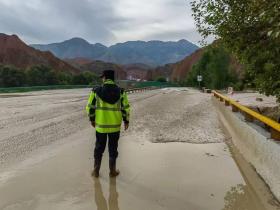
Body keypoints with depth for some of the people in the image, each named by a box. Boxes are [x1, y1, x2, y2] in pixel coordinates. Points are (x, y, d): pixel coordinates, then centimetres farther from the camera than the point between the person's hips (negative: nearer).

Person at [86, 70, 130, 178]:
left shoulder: (96, 91, -7)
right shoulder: (120, 92, -7)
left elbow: (90, 107, -2)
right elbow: (126, 108, -5)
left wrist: (92, 119, 13)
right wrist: (126, 121, 8)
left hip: (100, 125, 0)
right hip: (115, 125, 0)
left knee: (99, 148, 16)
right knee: (113, 148, 14)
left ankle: (96, 171, 25)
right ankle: (112, 171, 25)